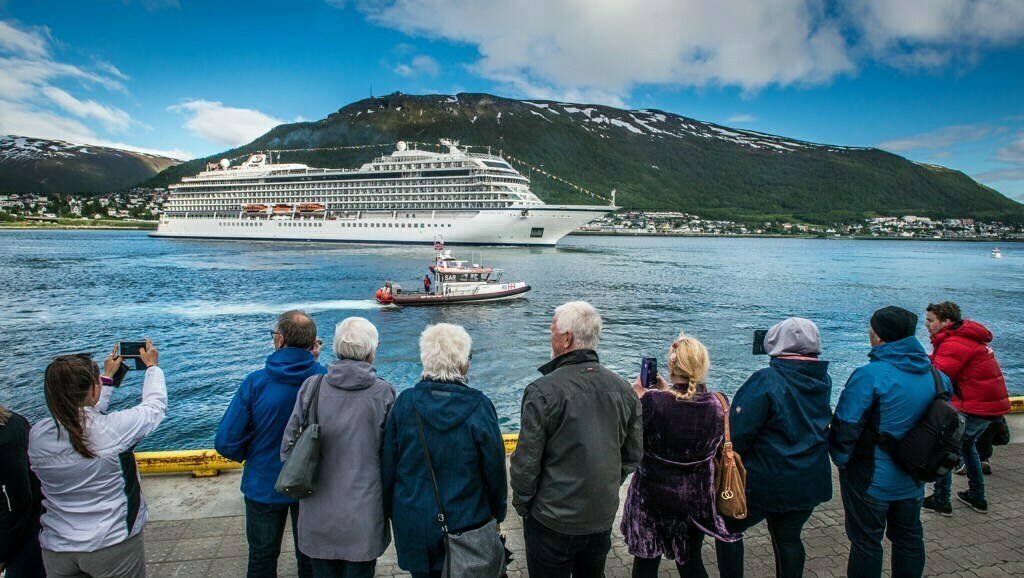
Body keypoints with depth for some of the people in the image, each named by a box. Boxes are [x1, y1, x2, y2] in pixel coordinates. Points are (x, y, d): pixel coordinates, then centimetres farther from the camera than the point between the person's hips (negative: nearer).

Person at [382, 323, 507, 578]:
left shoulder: (405, 402, -12)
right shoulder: (479, 406, -18)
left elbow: (388, 466, -3)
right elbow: (495, 468, -9)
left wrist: (391, 511, 13)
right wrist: (498, 513, 9)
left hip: (414, 528, 2)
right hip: (466, 524, -1)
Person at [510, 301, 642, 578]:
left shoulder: (541, 391, -21)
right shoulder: (624, 389, -4)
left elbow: (526, 463, -17)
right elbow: (633, 456, 6)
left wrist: (521, 504, -1)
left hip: (552, 522, -5)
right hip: (603, 517, 5)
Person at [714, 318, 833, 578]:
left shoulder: (766, 381, -22)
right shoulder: (823, 381, -1)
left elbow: (737, 432, -20)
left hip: (764, 483, -6)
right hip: (809, 484, 6)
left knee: (728, 528, 12)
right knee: (789, 538, 21)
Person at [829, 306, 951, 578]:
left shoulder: (869, 376, -25)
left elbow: (845, 426, -23)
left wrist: (841, 460, -7)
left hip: (871, 480, -6)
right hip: (913, 480, 6)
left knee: (866, 542, 8)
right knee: (909, 538, 22)